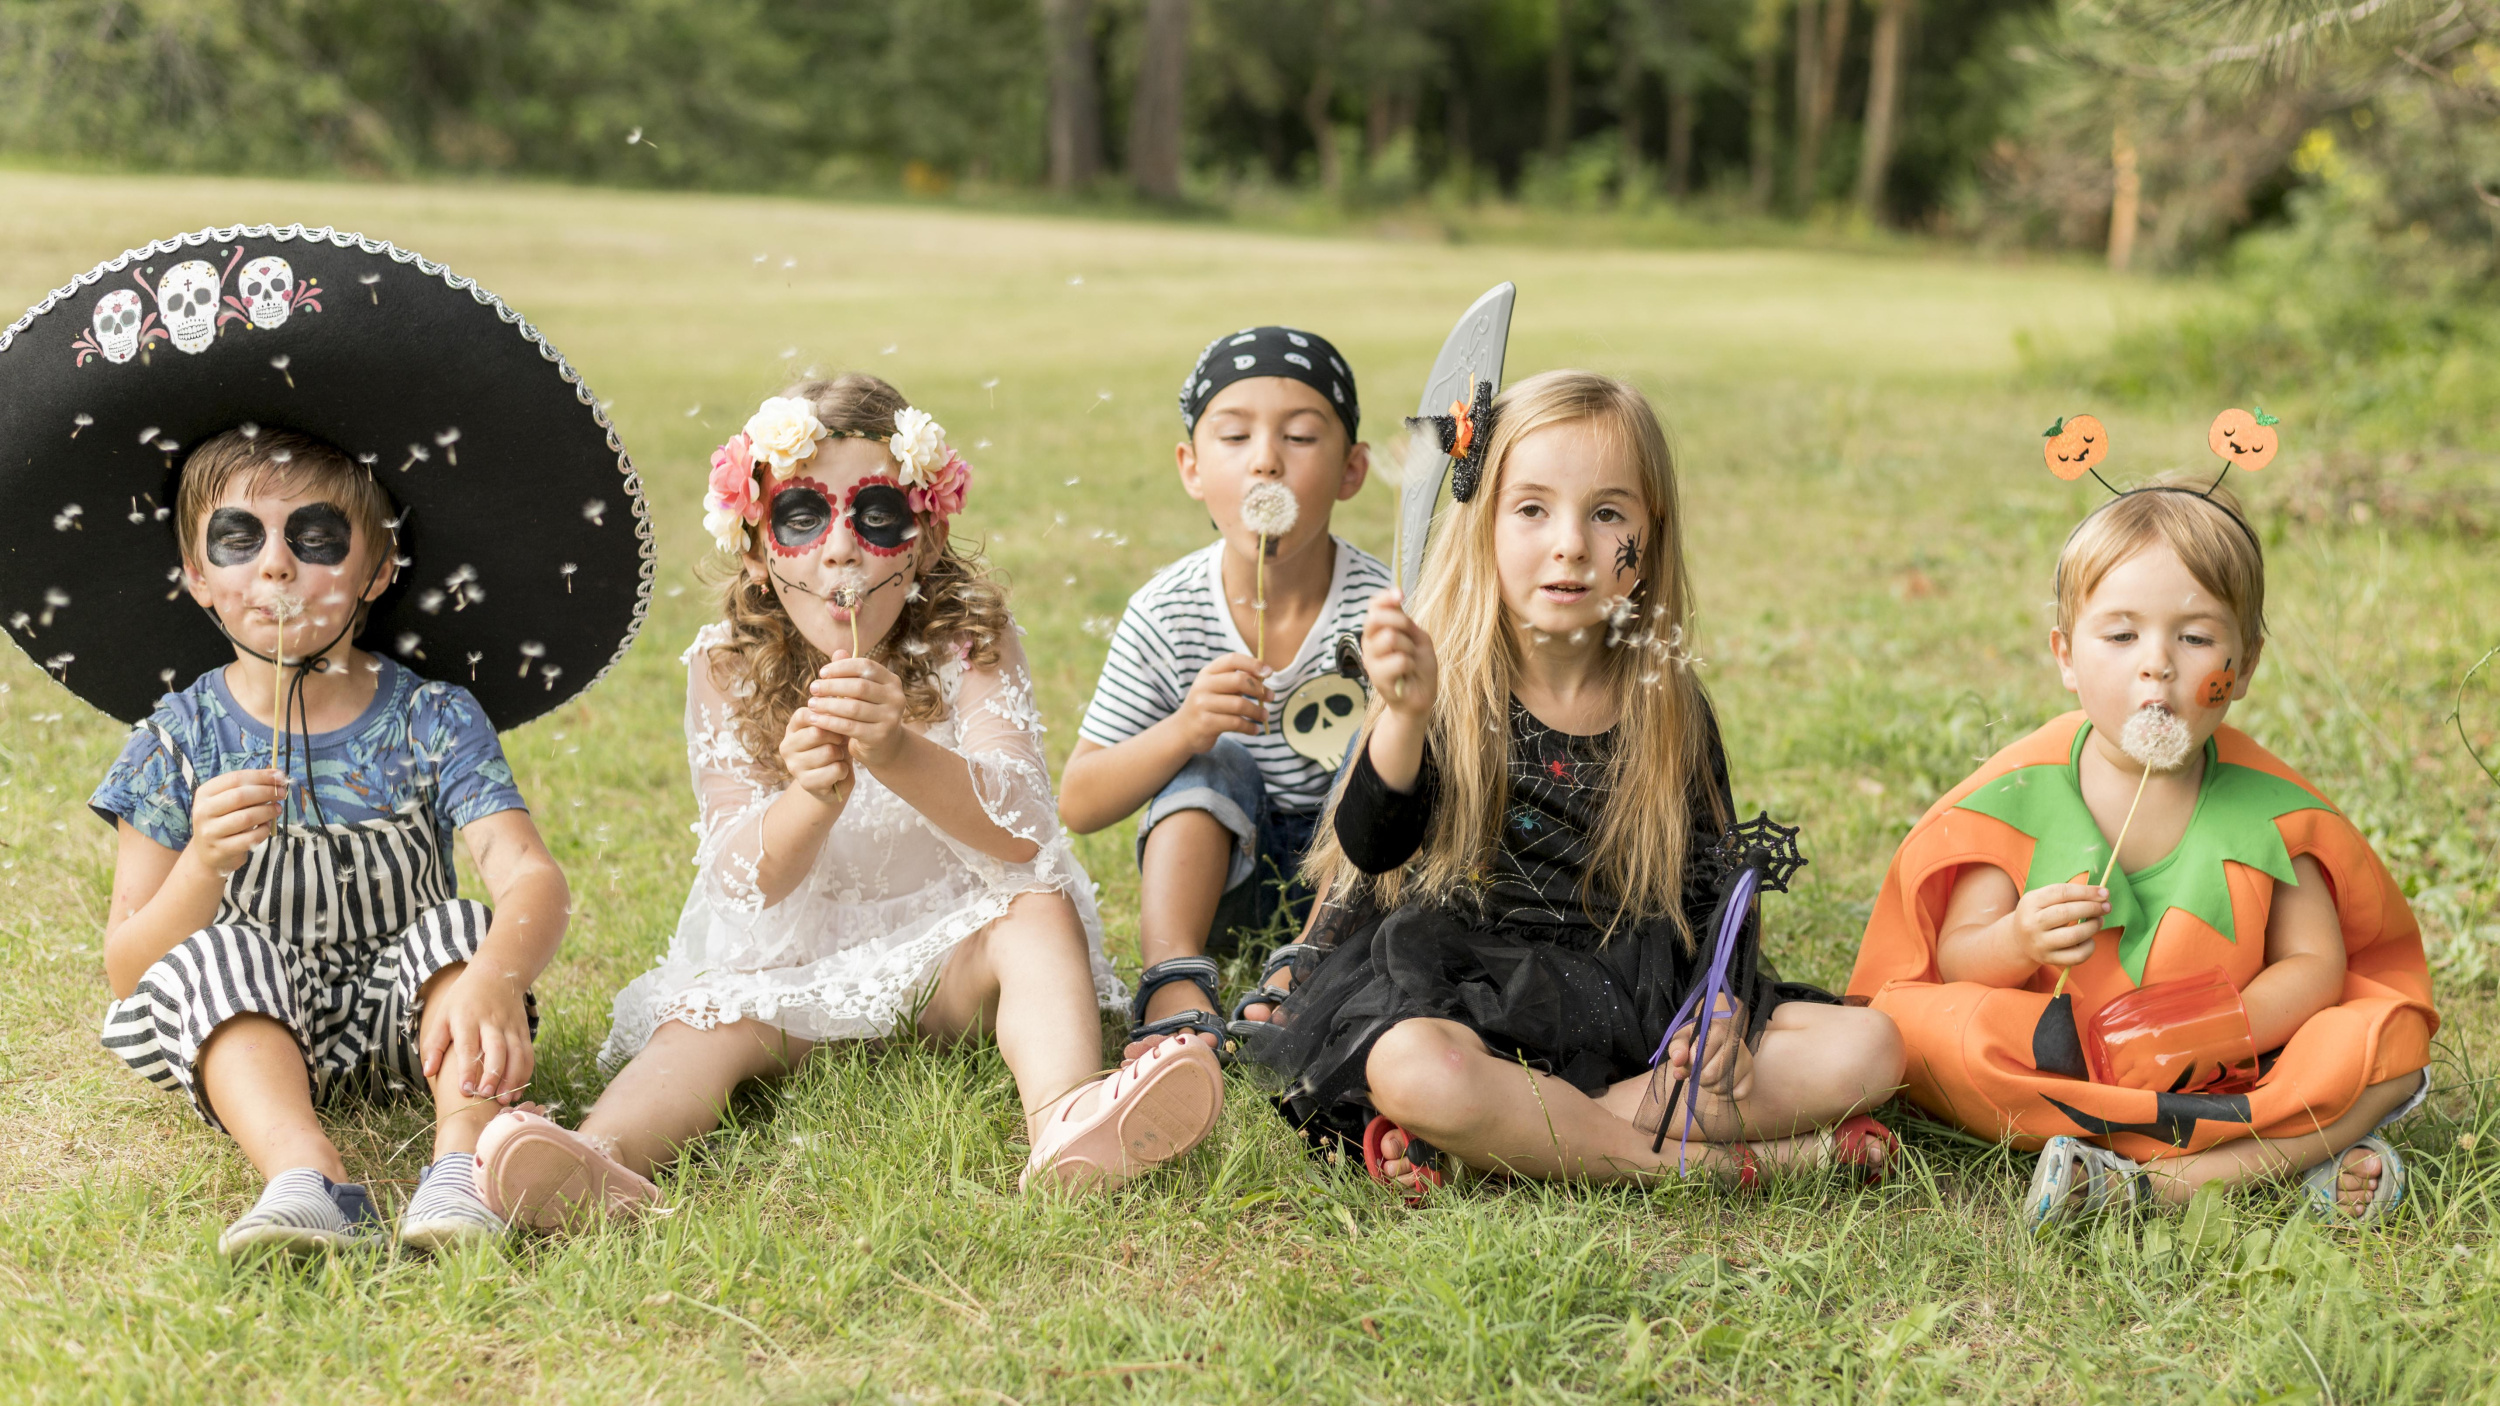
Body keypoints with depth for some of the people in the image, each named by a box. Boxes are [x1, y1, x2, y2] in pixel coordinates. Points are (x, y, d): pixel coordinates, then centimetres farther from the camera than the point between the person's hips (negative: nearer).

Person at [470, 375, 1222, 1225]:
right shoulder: (727, 669, -8)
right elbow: (747, 880, -16)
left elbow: (1018, 830, -25)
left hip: (947, 946, 0)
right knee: (711, 1016, -27)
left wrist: (898, 754, -45)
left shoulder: (969, 644, -10)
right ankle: (605, 1159, -56)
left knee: (1039, 910, -28)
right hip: (788, 956, 0)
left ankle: (1065, 1113, -54)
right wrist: (810, 796, -39)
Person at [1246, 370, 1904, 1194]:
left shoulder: (1672, 714, 6)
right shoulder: (1442, 690, -5)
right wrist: (1405, 715, -39)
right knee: (1415, 1071, -39)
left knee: (1868, 1048, -14)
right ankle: (1732, 1160, -23)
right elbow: (1373, 848, -20)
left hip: (1635, 1009, 5)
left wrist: (1721, 1010, -10)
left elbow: (1711, 894, 11)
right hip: (1464, 994, -4)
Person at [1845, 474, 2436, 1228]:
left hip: (2222, 1071, 1)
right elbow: (1954, 959, -6)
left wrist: (2226, 1029, -24)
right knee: (1915, 1018, -28)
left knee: (2390, 1035, -21)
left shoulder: (2265, 803, -4)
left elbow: (2317, 962, -4)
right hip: (2059, 1061, -1)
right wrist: (2017, 942, -30)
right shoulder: (2022, 794, -6)